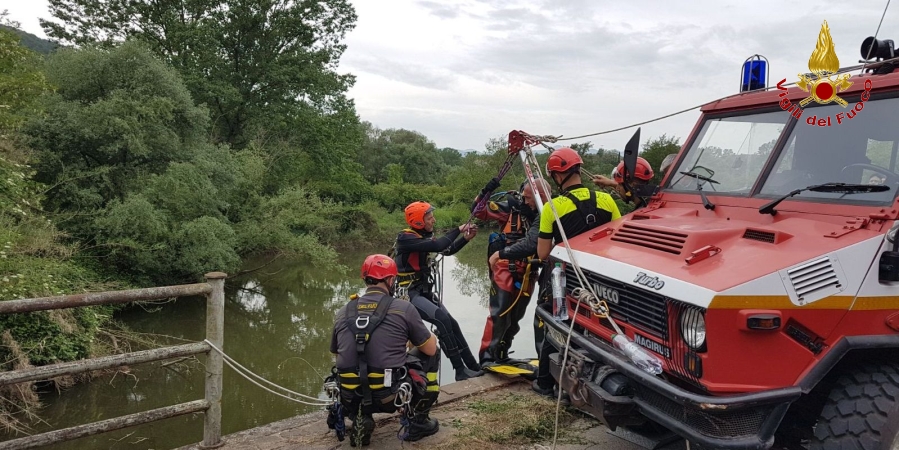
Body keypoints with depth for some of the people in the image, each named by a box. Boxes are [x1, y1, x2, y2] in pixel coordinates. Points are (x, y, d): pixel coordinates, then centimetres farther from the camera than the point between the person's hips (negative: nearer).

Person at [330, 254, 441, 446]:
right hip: (391, 396, -4)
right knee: (428, 354, 20)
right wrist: (431, 337, 29)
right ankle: (417, 421, 21)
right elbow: (430, 349, 5)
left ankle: (359, 418, 12)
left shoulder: (342, 313, 6)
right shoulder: (403, 309, -5)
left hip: (350, 398, 4)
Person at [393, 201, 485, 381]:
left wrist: (465, 238, -5)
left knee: (452, 324, 4)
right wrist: (458, 230, -19)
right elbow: (438, 246, -31)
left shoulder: (424, 236, 7)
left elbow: (448, 250, 10)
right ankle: (460, 370, -17)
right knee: (442, 320, -24)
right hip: (409, 293, -9)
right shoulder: (406, 238, -20)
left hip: (424, 291, 9)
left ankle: (473, 366, 13)